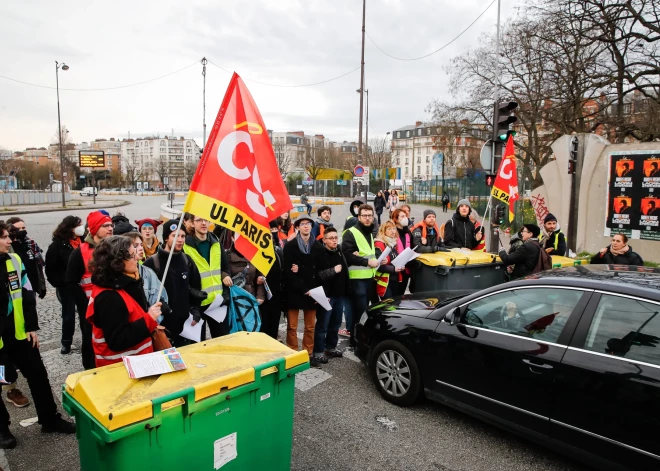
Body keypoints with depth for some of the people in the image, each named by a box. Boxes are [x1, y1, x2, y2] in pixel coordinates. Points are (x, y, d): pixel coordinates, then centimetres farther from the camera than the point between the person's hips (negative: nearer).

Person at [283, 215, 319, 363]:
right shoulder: (290, 246, -3)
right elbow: (288, 272, -9)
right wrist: (303, 289, -14)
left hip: (312, 292, 3)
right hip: (294, 292, -3)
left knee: (310, 326, 9)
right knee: (292, 327, 3)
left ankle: (308, 354, 22)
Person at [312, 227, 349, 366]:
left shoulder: (339, 252, 13)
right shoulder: (320, 253, -8)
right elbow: (317, 274, -18)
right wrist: (333, 270, -21)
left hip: (340, 294, 7)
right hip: (327, 294, -7)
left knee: (336, 323, 14)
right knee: (322, 325, 0)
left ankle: (331, 347, 28)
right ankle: (318, 351, 9)